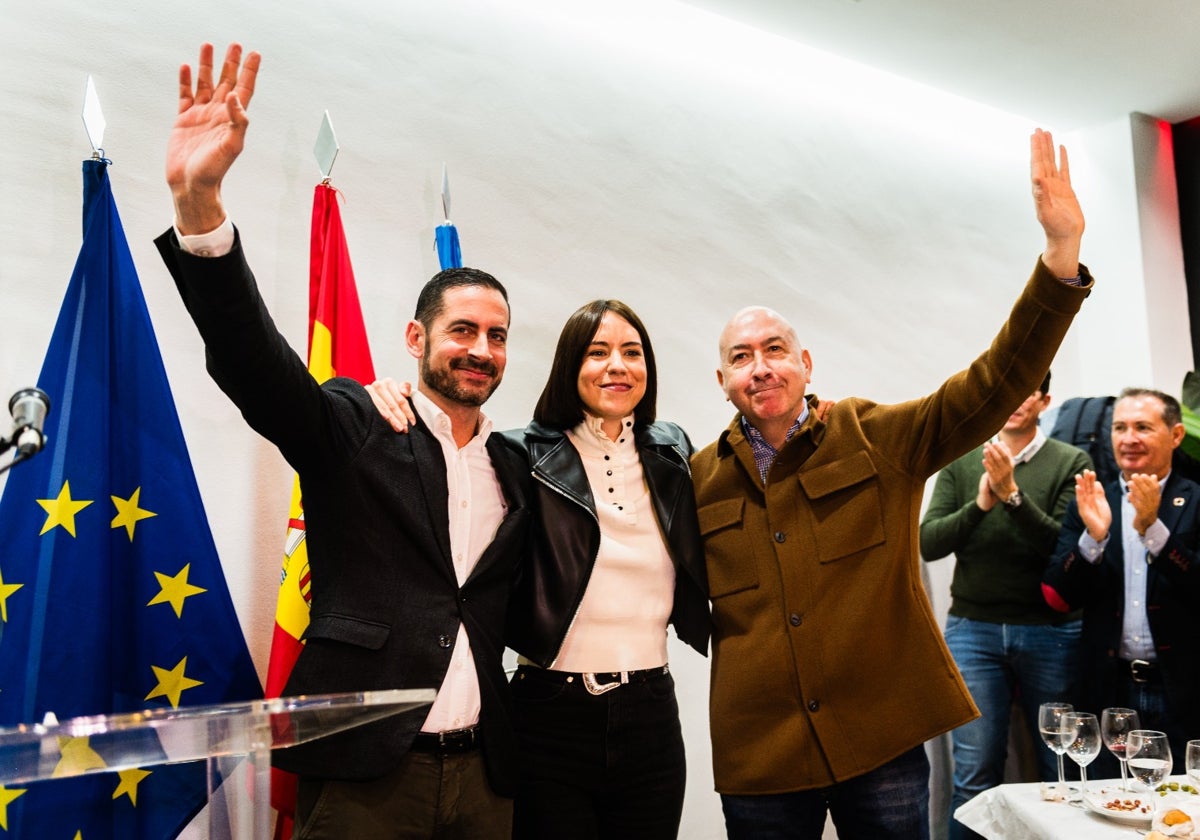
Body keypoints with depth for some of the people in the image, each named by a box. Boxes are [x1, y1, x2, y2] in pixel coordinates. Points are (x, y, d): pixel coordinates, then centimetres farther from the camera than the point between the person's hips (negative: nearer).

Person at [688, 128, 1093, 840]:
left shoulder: (879, 439, -1)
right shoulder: (700, 478, 2)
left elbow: (998, 383, -12)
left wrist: (1061, 254, -22)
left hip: (885, 742, 0)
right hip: (759, 757, 1)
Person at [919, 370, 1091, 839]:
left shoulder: (1071, 462, 1)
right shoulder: (960, 463, 6)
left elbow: (1064, 547, -9)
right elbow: (928, 544, -1)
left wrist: (1012, 494, -20)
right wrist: (980, 504, -15)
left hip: (1051, 631, 0)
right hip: (973, 629, 1)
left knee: (1062, 773, 8)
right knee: (974, 776, 1)